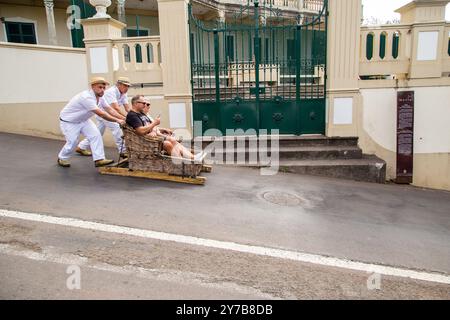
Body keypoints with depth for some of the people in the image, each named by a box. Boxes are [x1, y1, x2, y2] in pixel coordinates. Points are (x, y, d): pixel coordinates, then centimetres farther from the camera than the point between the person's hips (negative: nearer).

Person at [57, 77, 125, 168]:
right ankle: (61, 159, 22)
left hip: (83, 120, 8)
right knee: (72, 143, -6)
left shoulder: (100, 97, -8)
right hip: (68, 121, -8)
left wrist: (123, 118, -20)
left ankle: (99, 159, -10)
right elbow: (101, 114, -39)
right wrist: (117, 120, -36)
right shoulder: (87, 97, -35)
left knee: (95, 135, -9)